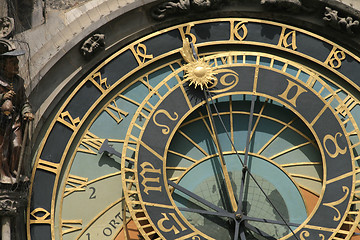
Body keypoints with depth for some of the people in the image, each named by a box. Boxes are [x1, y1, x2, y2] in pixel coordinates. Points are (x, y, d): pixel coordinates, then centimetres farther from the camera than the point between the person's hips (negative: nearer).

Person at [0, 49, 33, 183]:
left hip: (16, 118, 5)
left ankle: (14, 172, 16)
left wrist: (27, 112, -1)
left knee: (17, 146, 0)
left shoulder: (19, 81, 12)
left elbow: (24, 101, 18)